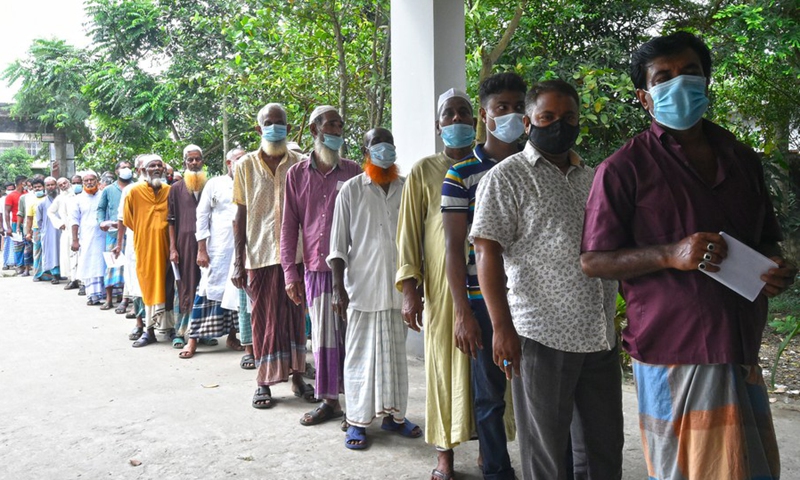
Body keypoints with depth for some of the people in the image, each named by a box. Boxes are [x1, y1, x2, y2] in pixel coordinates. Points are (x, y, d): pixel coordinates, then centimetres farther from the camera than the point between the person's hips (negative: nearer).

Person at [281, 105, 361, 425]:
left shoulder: (352, 172, 4)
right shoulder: (297, 174, 7)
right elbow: (289, 225, 7)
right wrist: (290, 271, 2)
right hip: (316, 269, 2)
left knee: (349, 335, 3)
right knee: (323, 336, 9)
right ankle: (329, 400, 22)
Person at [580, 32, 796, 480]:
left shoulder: (743, 158, 12)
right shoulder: (624, 169, -5)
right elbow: (593, 260, -7)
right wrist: (671, 255, -20)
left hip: (742, 353, 6)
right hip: (675, 354, -5)